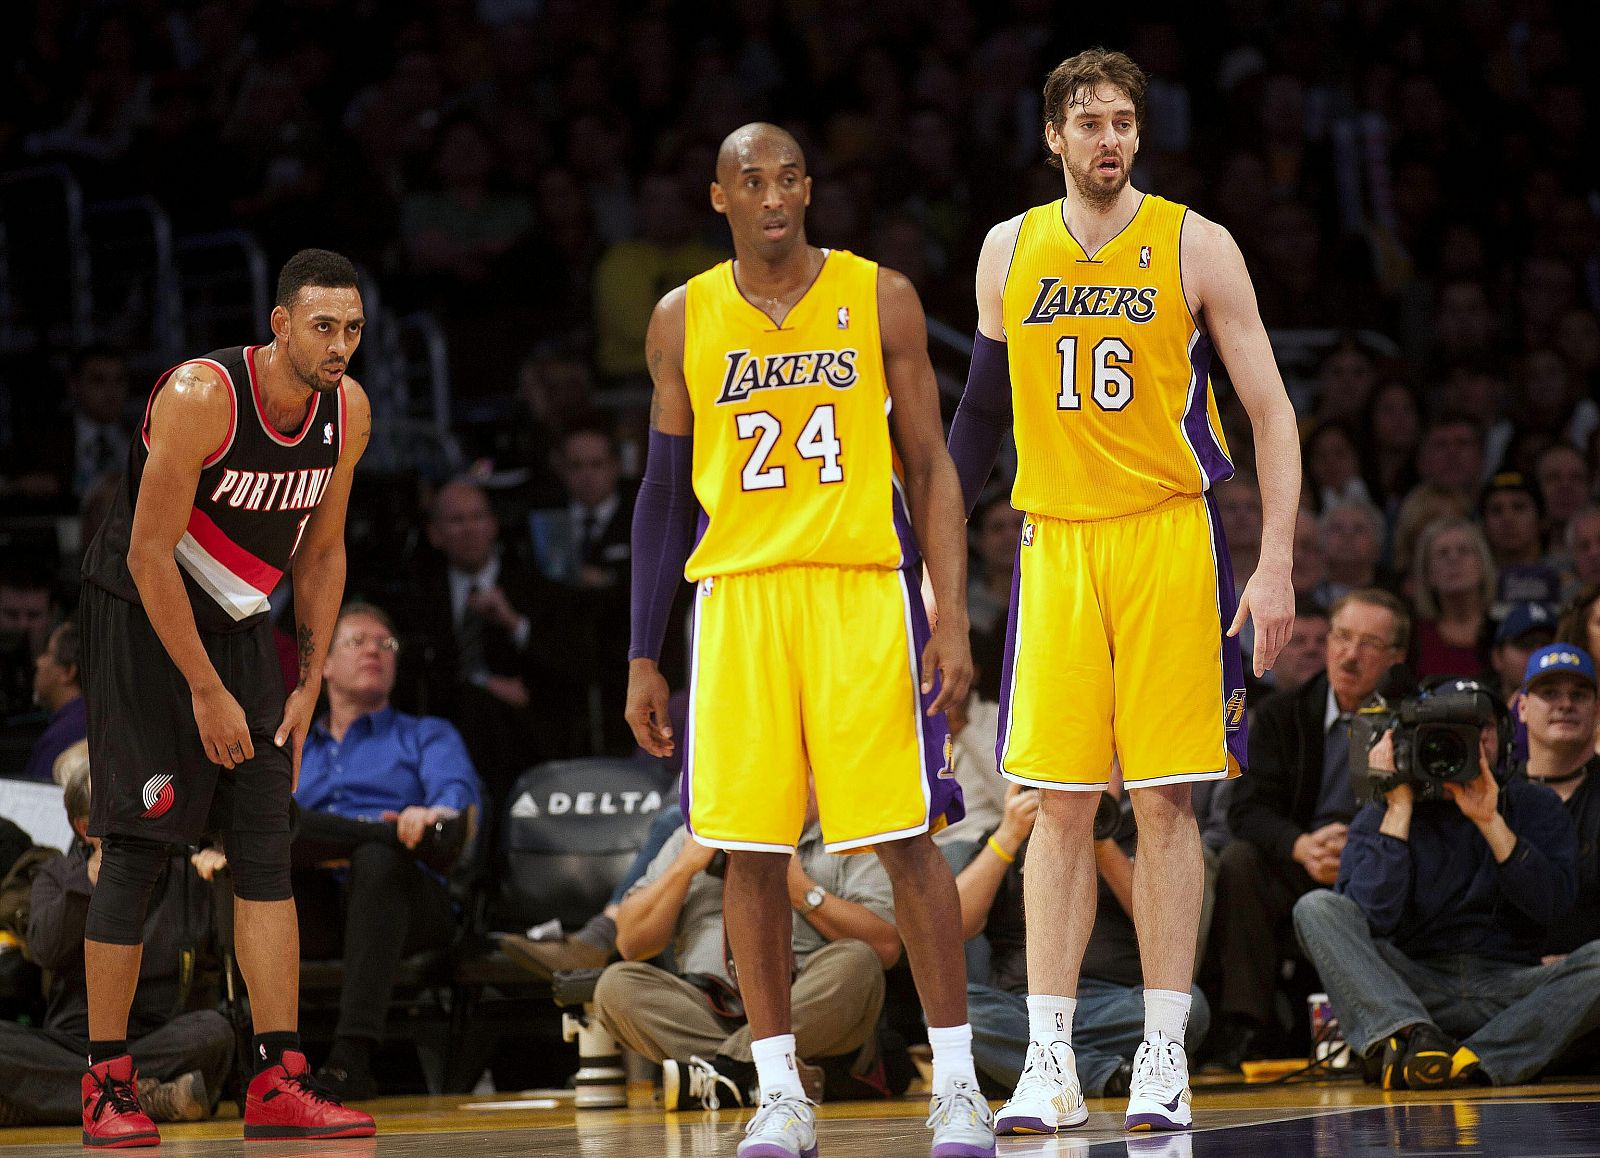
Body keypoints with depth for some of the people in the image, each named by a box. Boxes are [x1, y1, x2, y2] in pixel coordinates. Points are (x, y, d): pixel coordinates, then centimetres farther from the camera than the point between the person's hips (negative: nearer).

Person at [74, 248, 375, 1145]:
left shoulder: (349, 412, -5)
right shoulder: (200, 397, -26)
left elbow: (322, 551, 8)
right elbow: (149, 555, -23)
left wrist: (312, 683, 3)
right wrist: (206, 692, -20)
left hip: (239, 626, 6)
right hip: (142, 621, -6)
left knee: (267, 850, -2)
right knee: (136, 852, -7)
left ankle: (280, 1081, -1)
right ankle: (107, 1086, 1)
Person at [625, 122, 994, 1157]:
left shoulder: (880, 298, 3)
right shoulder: (685, 319, 8)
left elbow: (931, 467, 3)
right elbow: (665, 493, 13)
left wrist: (953, 617, -7)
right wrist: (644, 657, 9)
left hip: (863, 590, -2)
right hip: (738, 596, 2)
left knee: (905, 837, -5)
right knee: (751, 848, 0)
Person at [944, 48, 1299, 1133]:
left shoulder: (1196, 247, -2)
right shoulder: (1010, 251, 8)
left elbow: (1272, 412, -3)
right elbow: (982, 412, 19)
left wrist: (1277, 563, -11)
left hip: (1171, 540, -2)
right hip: (1054, 543, 3)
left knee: (1166, 800, -2)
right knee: (1060, 805, 0)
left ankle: (1165, 1055, 2)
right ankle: (1050, 1062, 2)